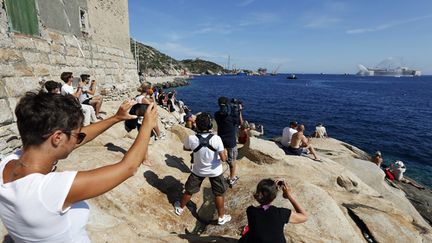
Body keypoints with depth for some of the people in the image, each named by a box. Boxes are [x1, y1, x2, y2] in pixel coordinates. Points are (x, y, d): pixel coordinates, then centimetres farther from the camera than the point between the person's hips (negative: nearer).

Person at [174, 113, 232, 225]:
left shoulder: (191, 139, -23)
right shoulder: (216, 139, -26)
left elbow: (186, 148, 0)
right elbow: (223, 158, -22)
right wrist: (224, 154, 0)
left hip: (198, 171, 1)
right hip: (215, 171, -1)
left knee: (189, 191, 23)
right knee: (219, 194, 19)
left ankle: (179, 208, 47)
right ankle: (221, 217, 34)